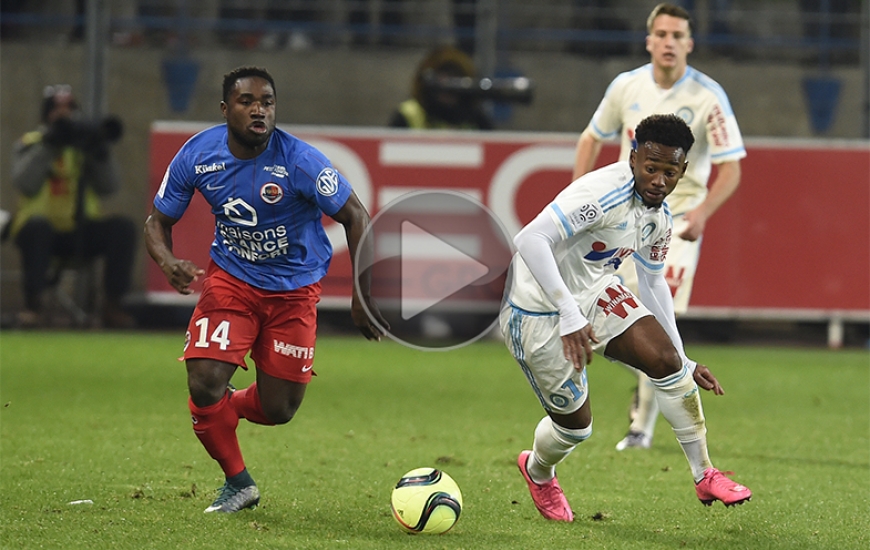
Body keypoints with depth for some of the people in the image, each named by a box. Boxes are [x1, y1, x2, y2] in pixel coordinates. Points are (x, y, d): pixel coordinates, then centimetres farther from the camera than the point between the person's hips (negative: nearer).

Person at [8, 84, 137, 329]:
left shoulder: (83, 144, 15)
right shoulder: (30, 143, 6)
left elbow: (109, 187, 2)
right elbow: (25, 183, -13)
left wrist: (100, 151, -11)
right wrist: (48, 146, -17)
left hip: (80, 233, 3)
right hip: (42, 234, -3)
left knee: (123, 228, -21)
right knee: (37, 226, -38)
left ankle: (113, 306, -16)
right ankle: (34, 304, -27)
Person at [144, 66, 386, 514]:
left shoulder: (299, 161, -22)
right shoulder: (197, 156, -13)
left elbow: (355, 217, -13)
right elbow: (159, 220, 0)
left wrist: (362, 296, -14)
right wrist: (168, 263, -22)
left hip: (294, 289, -1)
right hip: (230, 279, 1)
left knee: (278, 410, 2)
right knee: (204, 384, -18)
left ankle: (225, 408, 40)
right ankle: (238, 483, 7)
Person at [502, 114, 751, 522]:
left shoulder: (659, 217, -1)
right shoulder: (604, 195, -30)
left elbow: (653, 282, 16)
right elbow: (529, 240, -39)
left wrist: (684, 361, 15)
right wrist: (569, 316, -42)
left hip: (594, 291, 7)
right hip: (538, 313, -7)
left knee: (666, 359, -12)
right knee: (575, 424, -1)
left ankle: (705, 477, 1)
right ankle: (537, 472, 37)